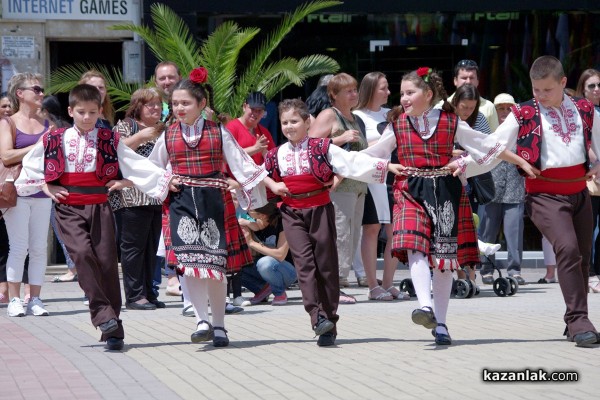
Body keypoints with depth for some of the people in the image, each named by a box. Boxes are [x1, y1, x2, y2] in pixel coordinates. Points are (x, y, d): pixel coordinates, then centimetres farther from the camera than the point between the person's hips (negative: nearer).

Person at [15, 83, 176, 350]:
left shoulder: (109, 141, 7)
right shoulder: (54, 140, 7)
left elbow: (136, 164, 4)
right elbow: (30, 165, 19)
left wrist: (166, 178, -4)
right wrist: (45, 186, 6)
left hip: (99, 207, 1)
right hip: (68, 208, -1)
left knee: (107, 262, -2)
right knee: (82, 253, -24)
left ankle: (113, 330, 4)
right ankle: (103, 314, -24)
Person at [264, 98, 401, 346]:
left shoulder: (322, 148, 1)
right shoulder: (276, 156, 10)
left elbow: (352, 162, -5)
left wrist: (386, 166, -12)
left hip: (320, 209, -1)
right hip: (292, 214, 1)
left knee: (326, 265, 1)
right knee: (304, 262, -13)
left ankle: (329, 323, 8)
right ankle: (317, 317, -21)